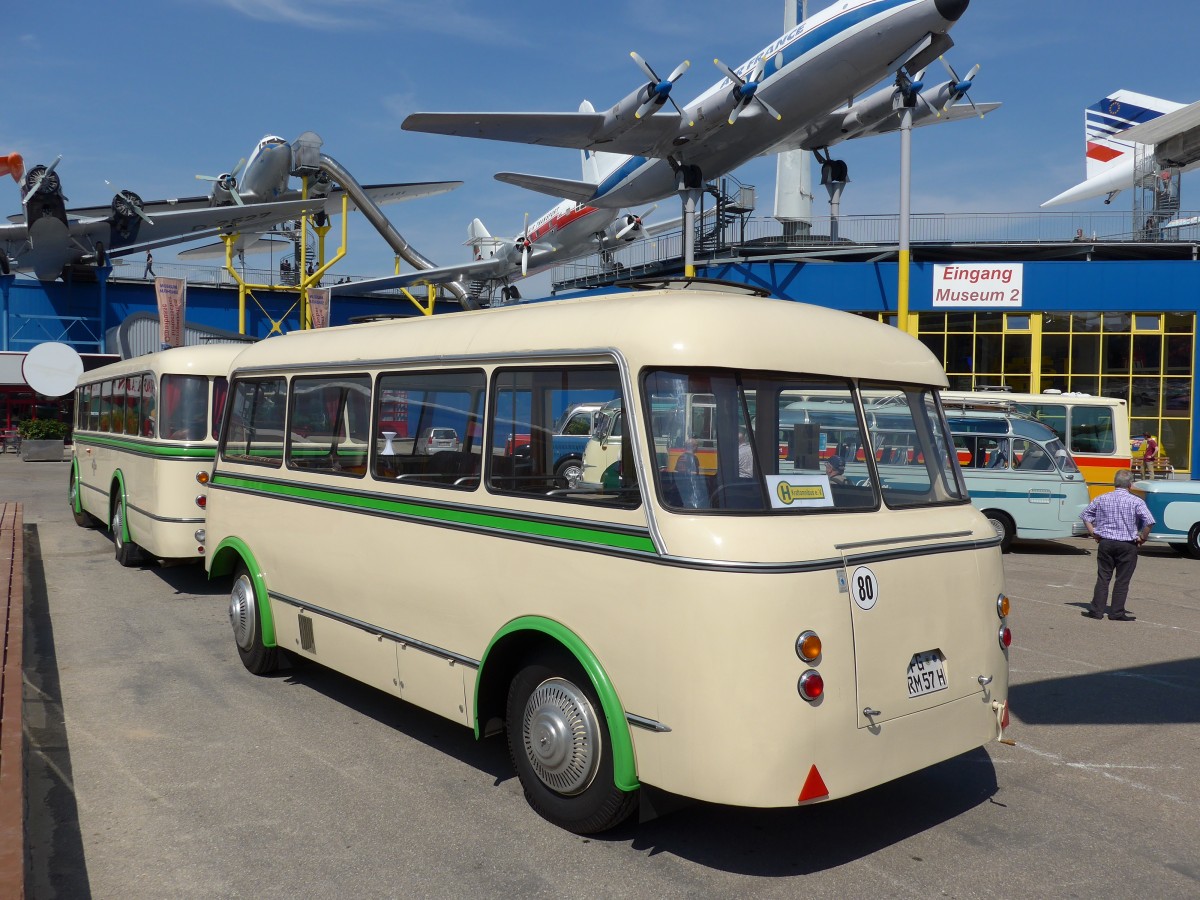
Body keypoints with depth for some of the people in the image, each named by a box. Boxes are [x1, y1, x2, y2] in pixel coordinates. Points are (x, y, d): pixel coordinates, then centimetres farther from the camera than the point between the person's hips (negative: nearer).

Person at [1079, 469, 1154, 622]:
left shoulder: (1101, 499, 2)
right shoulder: (1136, 502, -9)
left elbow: (1085, 515, 10)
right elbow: (1149, 522, -18)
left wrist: (1093, 533, 12)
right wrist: (1142, 538, -4)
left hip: (1105, 543, 3)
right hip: (1127, 546, -3)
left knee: (1103, 578, 9)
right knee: (1122, 581, 6)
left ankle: (1096, 610, 10)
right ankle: (1117, 613, 8)